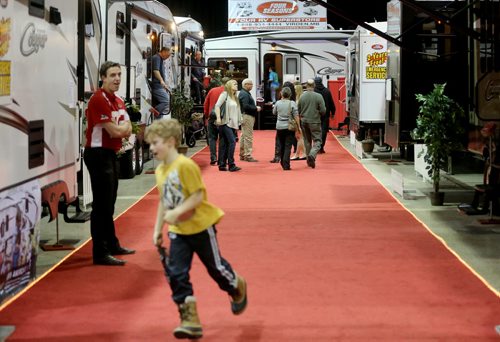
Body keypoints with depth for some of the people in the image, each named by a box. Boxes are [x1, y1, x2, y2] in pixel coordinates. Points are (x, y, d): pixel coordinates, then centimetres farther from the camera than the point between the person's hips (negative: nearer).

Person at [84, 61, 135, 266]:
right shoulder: (99, 100, -16)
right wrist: (123, 128, 0)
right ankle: (100, 253, -5)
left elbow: (127, 130, 9)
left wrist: (119, 129, -12)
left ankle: (112, 245, 30)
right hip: (98, 154, -10)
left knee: (109, 204, 19)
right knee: (101, 206, -8)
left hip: (111, 154, 10)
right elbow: (114, 131, -21)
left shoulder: (119, 102, 14)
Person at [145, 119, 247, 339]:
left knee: (215, 267, 11)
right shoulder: (160, 171, 2)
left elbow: (198, 196, -24)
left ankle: (237, 289, 43)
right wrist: (157, 230, 11)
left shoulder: (185, 166, -22)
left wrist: (176, 212, -31)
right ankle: (190, 321, -2)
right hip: (178, 230, 6)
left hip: (201, 225, -6)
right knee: (175, 273, -5)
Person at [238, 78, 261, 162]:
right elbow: (246, 106, -24)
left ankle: (242, 154, 21)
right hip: (247, 116, -11)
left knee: (244, 136, 14)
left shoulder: (245, 93, 19)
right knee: (248, 137, -9)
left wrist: (255, 107, 10)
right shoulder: (244, 94, -14)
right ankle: (248, 155, -8)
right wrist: (256, 108, -16)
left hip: (246, 116, 11)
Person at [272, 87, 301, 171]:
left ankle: (282, 162, 29)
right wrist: (298, 127, -3)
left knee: (281, 145, 17)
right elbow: (296, 116, -9)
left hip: (279, 127, 3)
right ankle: (286, 165, -10)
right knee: (288, 146, -3)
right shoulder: (292, 103, -7)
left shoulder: (278, 103, 0)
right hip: (289, 127, -3)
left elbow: (274, 112, 18)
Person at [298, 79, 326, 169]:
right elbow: (323, 111, -10)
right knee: (317, 141, 1)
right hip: (315, 122, -3)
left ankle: (309, 159, 20)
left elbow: (298, 111, 4)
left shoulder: (302, 96, -4)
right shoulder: (318, 96, -11)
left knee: (307, 141, 15)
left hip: (304, 121, 3)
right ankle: (312, 155, -23)